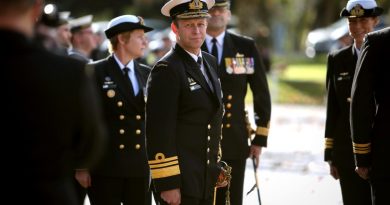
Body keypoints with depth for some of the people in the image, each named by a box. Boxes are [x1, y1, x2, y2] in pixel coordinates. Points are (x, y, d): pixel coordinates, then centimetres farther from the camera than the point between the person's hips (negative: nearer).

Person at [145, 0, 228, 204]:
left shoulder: (210, 62, 13)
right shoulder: (166, 70, -13)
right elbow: (159, 133, -17)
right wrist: (167, 184, -20)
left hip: (207, 180, 8)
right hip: (180, 181, -8)